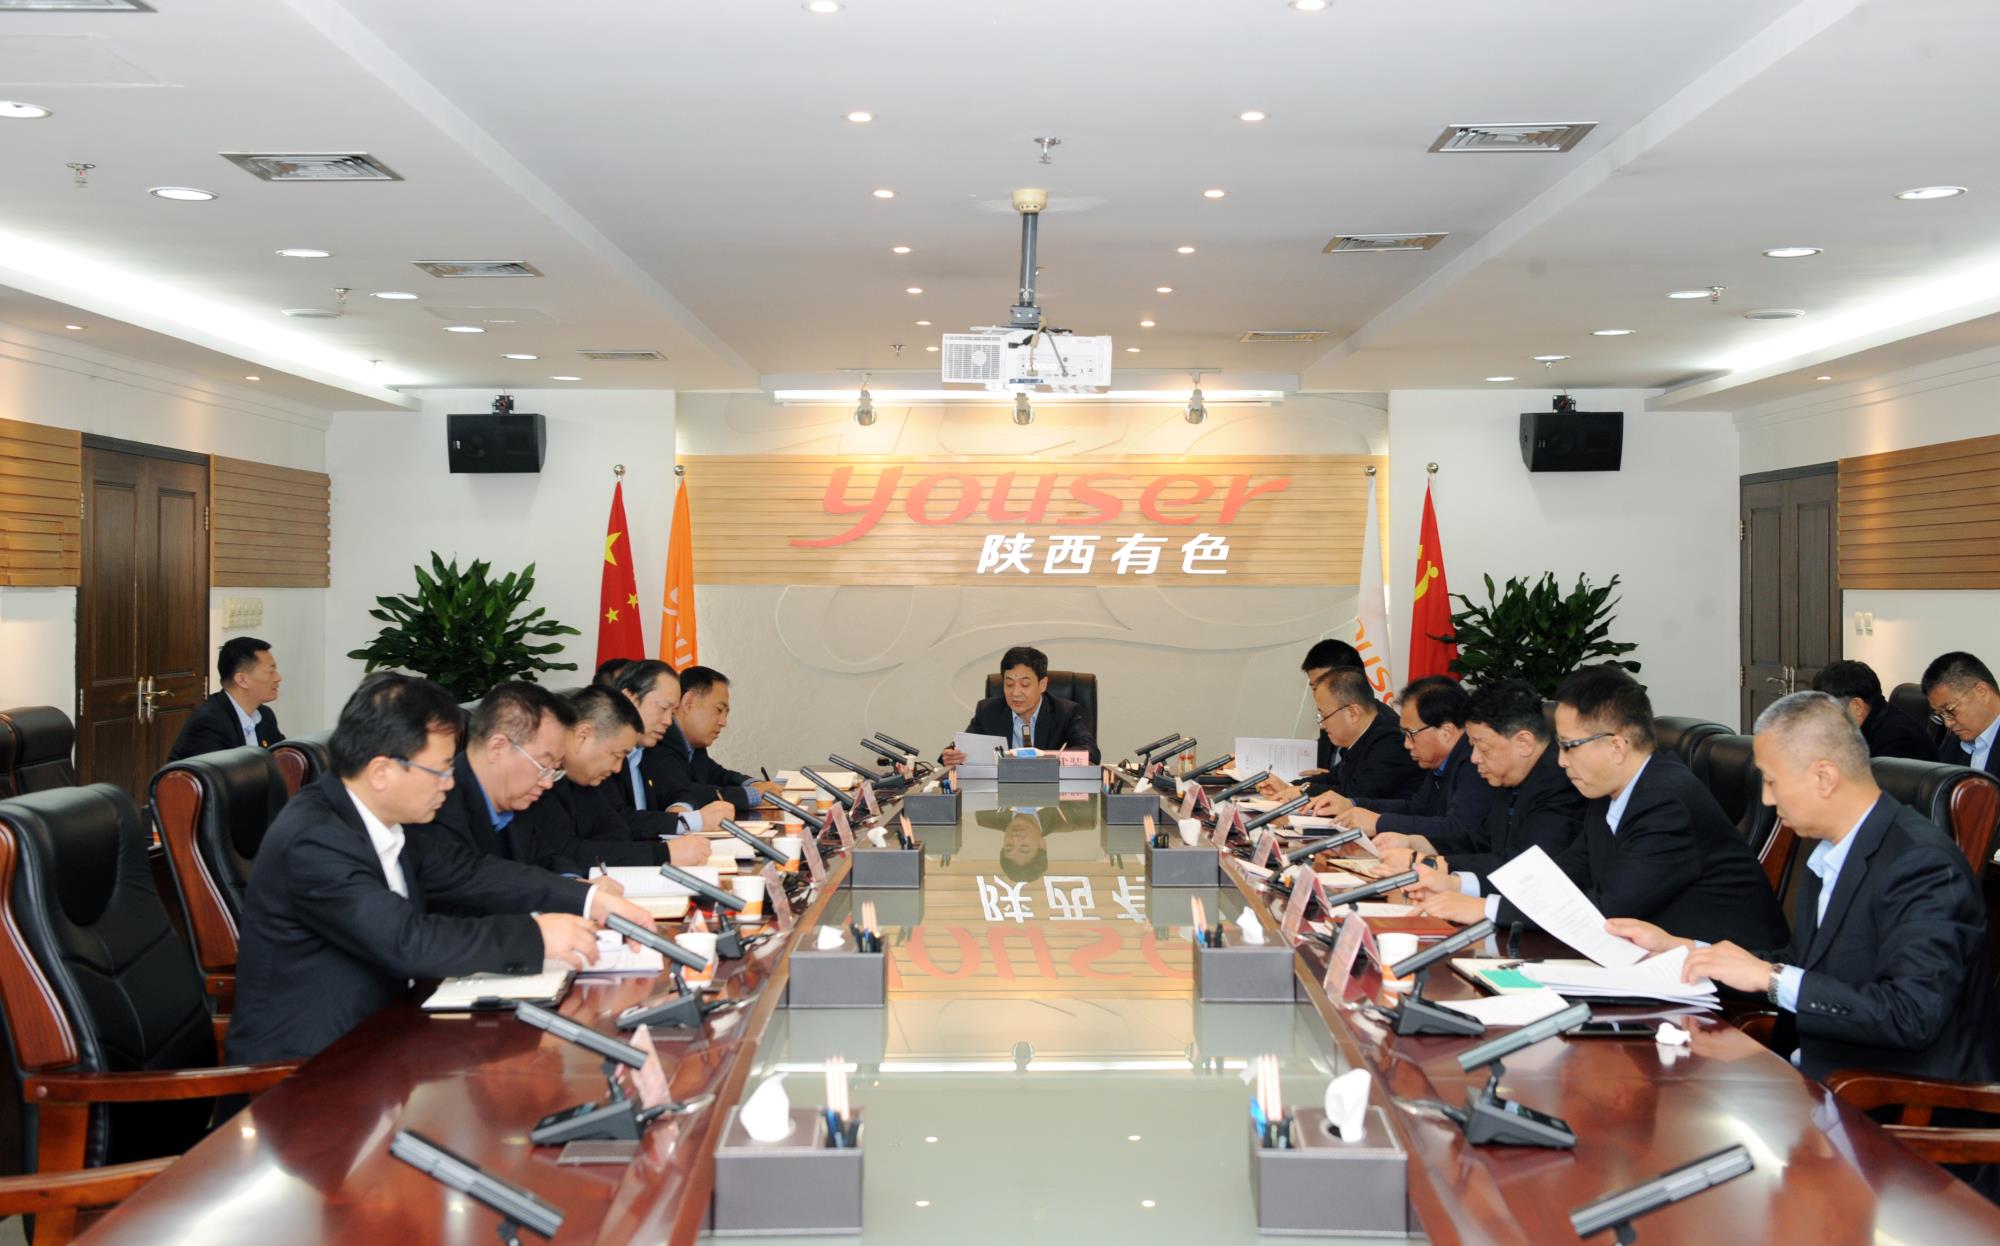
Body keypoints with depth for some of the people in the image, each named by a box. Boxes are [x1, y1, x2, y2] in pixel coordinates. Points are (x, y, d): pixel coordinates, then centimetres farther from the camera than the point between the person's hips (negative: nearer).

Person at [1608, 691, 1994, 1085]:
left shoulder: (1922, 864, -19)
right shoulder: (1831, 854, 9)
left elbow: (1913, 1014, -27)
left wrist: (1769, 976, -24)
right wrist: (1675, 946, 12)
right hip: (1821, 1077, 8)